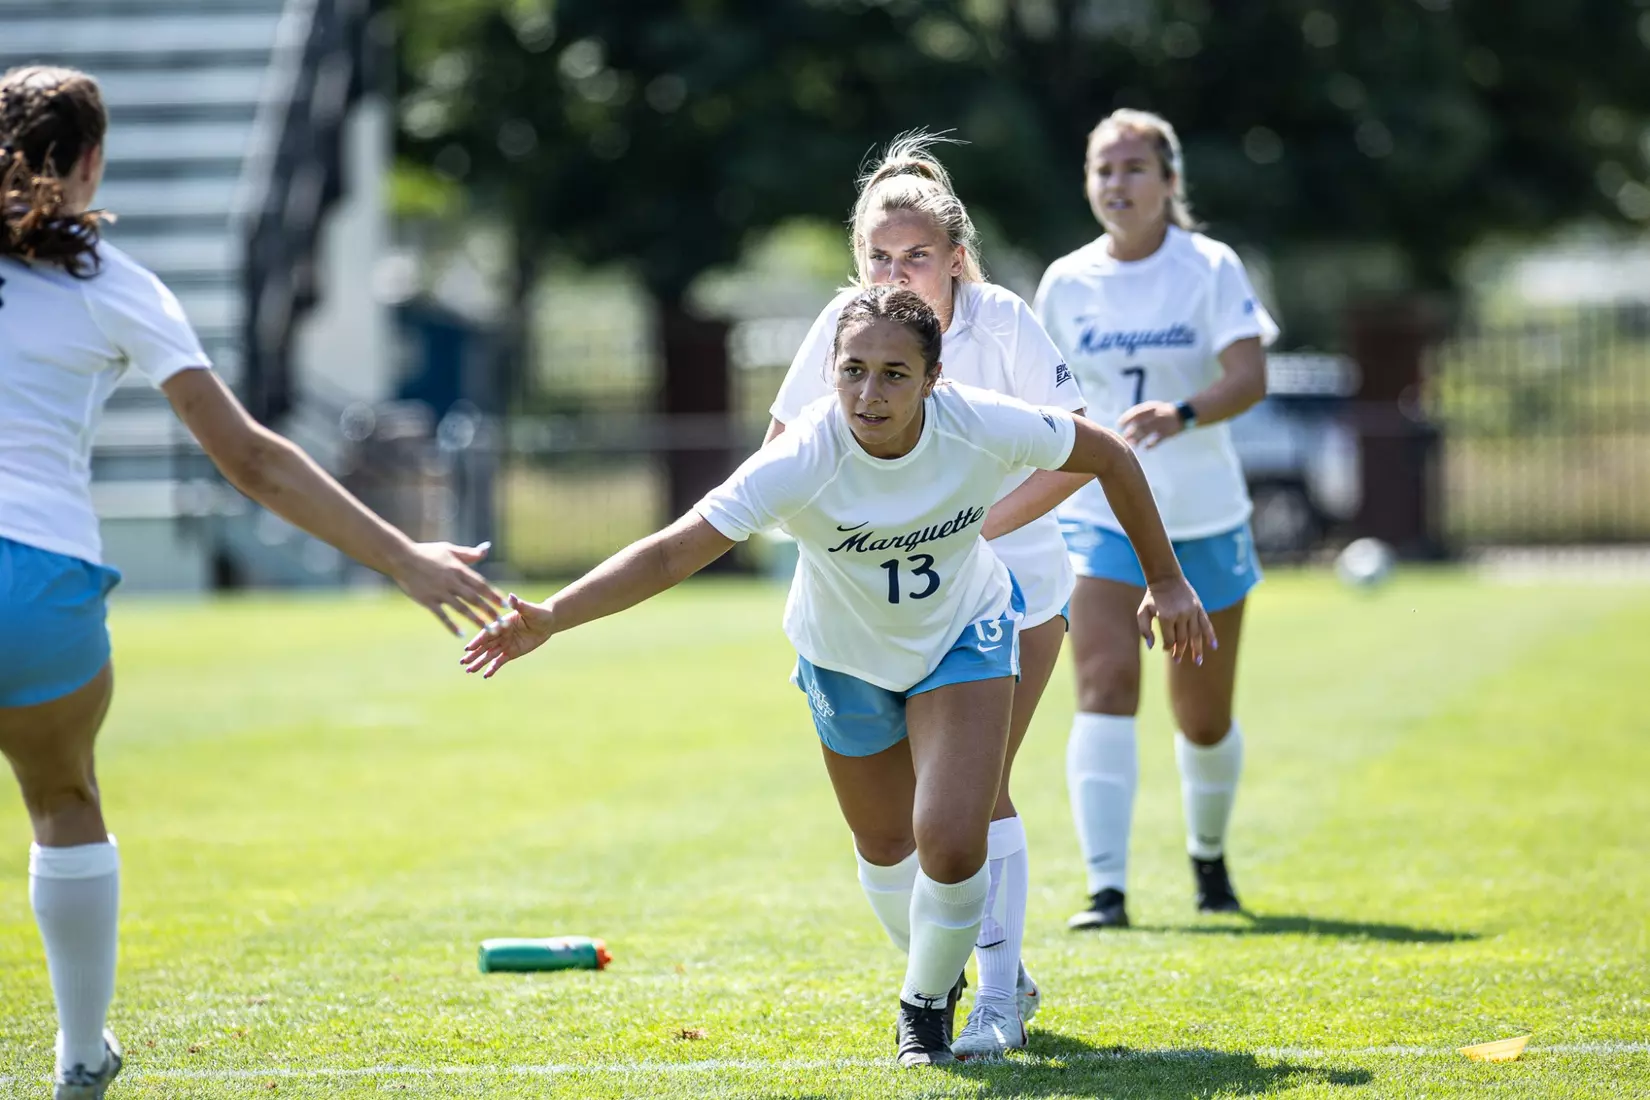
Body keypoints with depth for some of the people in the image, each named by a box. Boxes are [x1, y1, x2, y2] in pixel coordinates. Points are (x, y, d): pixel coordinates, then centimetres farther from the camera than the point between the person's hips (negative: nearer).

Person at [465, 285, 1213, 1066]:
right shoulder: (802, 461, -35)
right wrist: (550, 617, -51)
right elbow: (671, 553, -39)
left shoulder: (983, 428, -30)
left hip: (964, 636, 0)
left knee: (950, 846, -16)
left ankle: (927, 1005, 14)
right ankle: (928, 965, 51)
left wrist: (1165, 580, -4)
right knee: (887, 847, 17)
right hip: (847, 656, 0)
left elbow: (1112, 458, -12)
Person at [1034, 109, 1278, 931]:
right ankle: (1106, 888, -23)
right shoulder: (1065, 284, 2)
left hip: (1205, 520, -1)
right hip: (1098, 515, 1)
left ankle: (1208, 855, 38)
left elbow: (1249, 376, -18)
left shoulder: (1210, 269, -6)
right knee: (1106, 686, -19)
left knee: (1204, 718, 9)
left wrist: (1181, 414, -37)